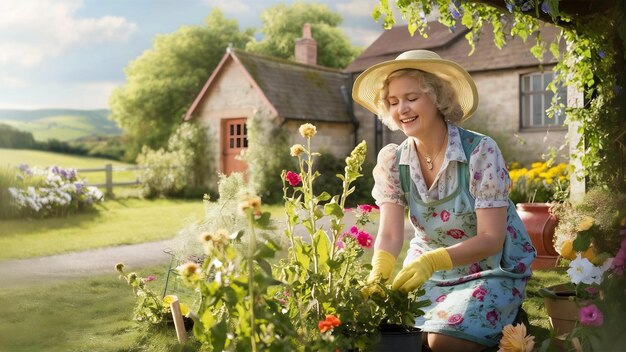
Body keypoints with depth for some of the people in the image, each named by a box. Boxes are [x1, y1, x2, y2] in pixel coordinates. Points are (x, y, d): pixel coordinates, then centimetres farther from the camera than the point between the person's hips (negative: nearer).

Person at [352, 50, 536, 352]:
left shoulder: (480, 151, -20)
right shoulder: (391, 160, -8)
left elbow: (492, 238, -23)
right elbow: (390, 233, -14)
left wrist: (432, 260, -39)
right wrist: (378, 274, -36)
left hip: (490, 272, -3)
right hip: (429, 271, 4)